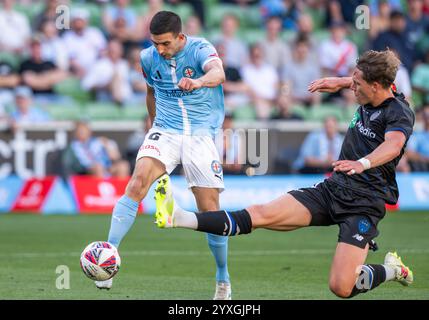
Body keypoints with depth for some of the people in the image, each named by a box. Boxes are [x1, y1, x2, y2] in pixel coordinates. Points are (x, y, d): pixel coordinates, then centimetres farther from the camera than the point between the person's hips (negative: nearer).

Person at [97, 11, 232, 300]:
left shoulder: (200, 49, -12)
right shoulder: (149, 58, 3)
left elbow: (218, 73, -35)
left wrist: (198, 82, -56)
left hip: (201, 133, -2)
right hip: (165, 132, 3)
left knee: (210, 210, -4)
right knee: (137, 184, -24)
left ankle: (223, 280, 15)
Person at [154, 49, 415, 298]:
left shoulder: (399, 112, -15)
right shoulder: (368, 100, 9)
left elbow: (394, 144, -38)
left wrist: (362, 163, -54)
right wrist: (340, 82, 26)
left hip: (364, 203, -7)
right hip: (333, 188, 7)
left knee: (341, 288, -17)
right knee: (262, 214, -12)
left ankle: (393, 270, 13)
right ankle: (178, 218, -24)